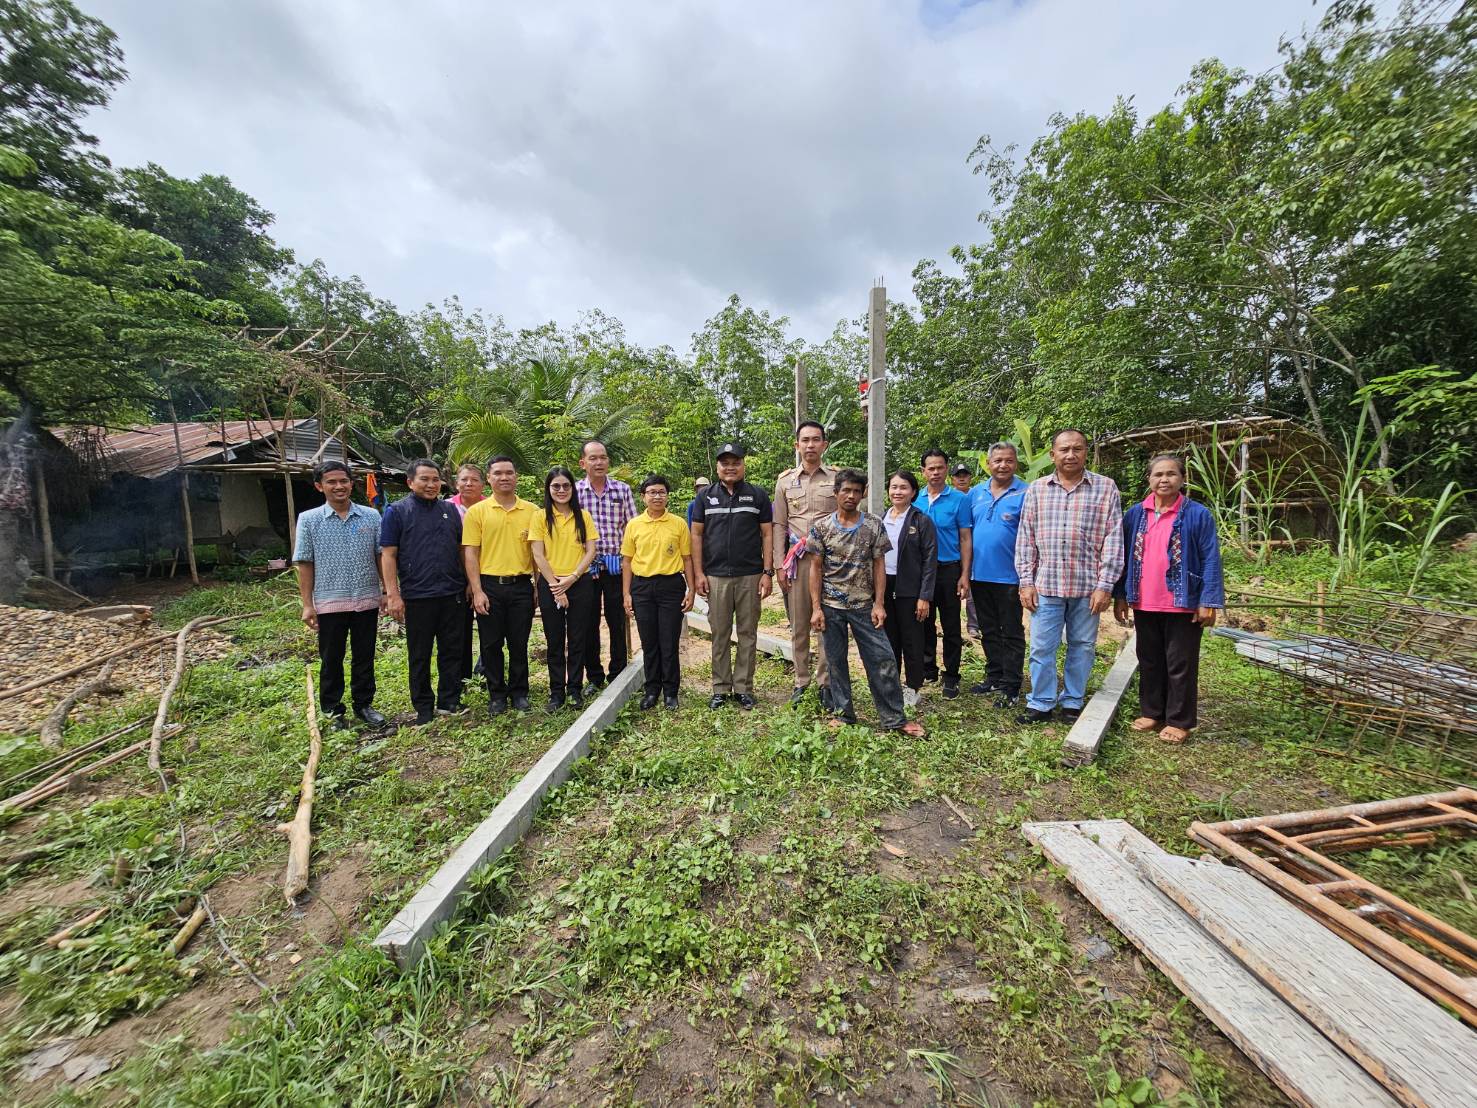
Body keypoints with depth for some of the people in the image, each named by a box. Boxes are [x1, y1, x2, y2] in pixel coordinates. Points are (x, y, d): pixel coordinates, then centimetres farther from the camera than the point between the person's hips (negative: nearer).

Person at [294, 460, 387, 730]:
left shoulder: (371, 516, 1)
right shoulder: (309, 519, -1)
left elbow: (382, 556, 5)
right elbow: (305, 564, -1)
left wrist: (387, 591, 1)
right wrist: (307, 604, -3)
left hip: (367, 600, 1)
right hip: (329, 603, -1)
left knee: (365, 658, 12)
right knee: (331, 660, 11)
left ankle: (363, 705, 27)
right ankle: (332, 710, 25)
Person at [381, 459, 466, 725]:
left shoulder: (450, 510, 10)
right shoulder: (397, 511, -1)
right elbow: (388, 555, -4)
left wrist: (469, 583, 10)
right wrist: (393, 594, -10)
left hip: (453, 594, 3)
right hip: (417, 596, -3)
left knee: (452, 651, 9)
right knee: (420, 655, 7)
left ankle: (449, 702, 21)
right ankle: (423, 708, 20)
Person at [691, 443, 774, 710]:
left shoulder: (758, 495, 5)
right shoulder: (705, 496, 7)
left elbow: (768, 534, 4)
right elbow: (696, 535, 5)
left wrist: (768, 572, -4)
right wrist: (698, 574, -2)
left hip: (751, 577, 0)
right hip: (716, 577, 1)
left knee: (747, 634, 6)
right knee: (720, 634, 7)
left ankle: (743, 688, 17)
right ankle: (720, 688, 18)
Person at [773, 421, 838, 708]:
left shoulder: (837, 479, 5)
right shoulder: (785, 481, 10)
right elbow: (779, 525, 9)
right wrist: (779, 565, 2)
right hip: (797, 558, 2)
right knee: (798, 624, 8)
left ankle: (825, 683, 13)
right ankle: (801, 681, 20)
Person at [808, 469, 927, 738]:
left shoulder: (874, 525, 0)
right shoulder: (821, 527, -1)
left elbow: (879, 565, 2)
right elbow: (816, 568, 1)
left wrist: (879, 604, -5)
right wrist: (816, 608, -5)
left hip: (864, 605, 0)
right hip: (831, 606, 0)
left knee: (883, 660, 0)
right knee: (836, 661, 9)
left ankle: (895, 718, 11)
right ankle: (842, 713, 24)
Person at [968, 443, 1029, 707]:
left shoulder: (1025, 494, -7)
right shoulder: (976, 494, 8)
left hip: (1009, 577, -5)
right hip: (980, 575, 5)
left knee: (1011, 634, 5)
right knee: (989, 632, 16)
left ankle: (1010, 687, 13)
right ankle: (994, 677, 30)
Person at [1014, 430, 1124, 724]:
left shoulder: (1105, 488, 2)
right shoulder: (1036, 489, 6)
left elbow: (1113, 539, -2)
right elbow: (1025, 538, 5)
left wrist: (1105, 585, -7)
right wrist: (1026, 581, 0)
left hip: (1087, 586, 0)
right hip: (1046, 585, 1)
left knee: (1081, 646, 11)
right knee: (1042, 648, 5)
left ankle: (1073, 702, 26)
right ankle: (1040, 703, 18)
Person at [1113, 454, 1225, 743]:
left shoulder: (1198, 514, -5)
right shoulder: (1135, 514, 5)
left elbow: (1210, 560, -6)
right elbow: (1124, 556, 8)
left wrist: (1209, 601, -12)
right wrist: (1120, 596, 5)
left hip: (1183, 604, -4)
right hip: (1144, 604, 4)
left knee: (1180, 665, 6)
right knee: (1149, 661, 14)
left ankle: (1179, 721, 17)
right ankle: (1151, 712, 26)